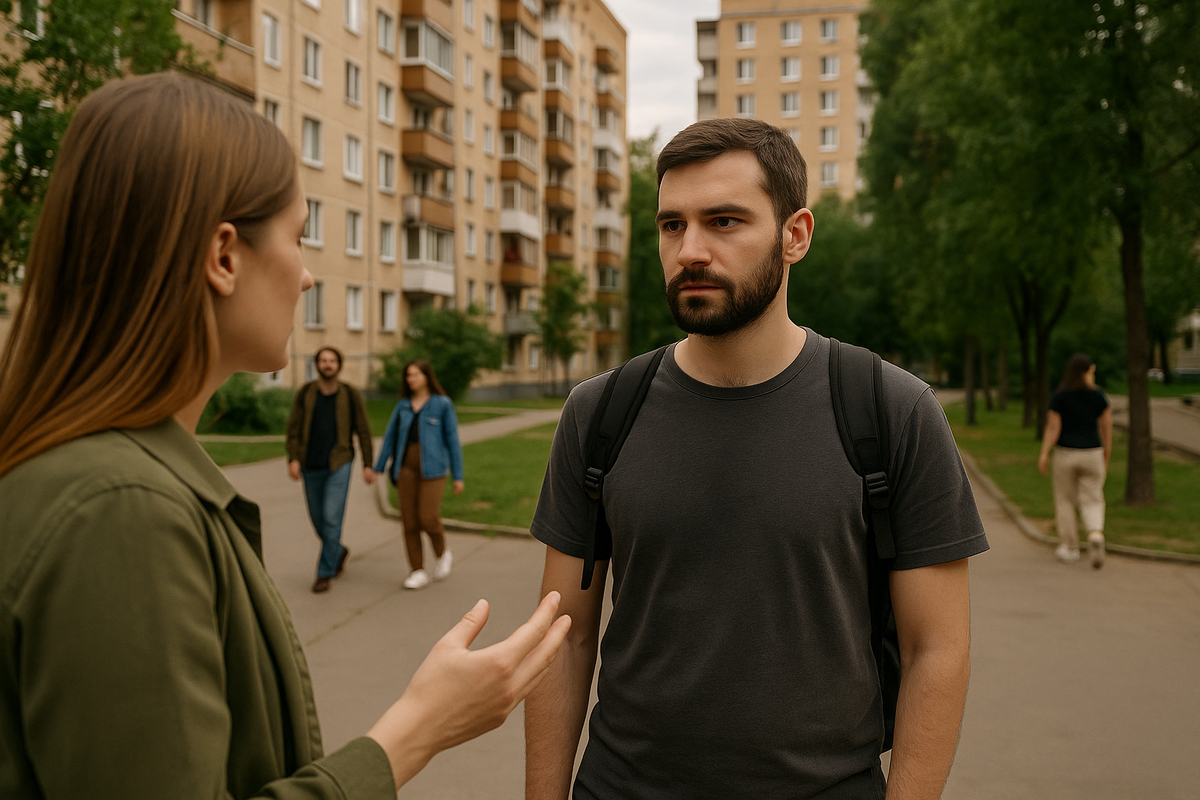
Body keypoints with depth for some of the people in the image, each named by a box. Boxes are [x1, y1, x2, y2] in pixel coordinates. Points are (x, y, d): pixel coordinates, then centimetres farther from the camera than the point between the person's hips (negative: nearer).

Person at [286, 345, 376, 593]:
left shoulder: (351, 395, -3)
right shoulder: (304, 393, 1)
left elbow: (363, 431, 1)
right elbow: (293, 429, 0)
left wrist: (367, 465, -3)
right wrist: (293, 459, -13)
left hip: (339, 465, -3)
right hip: (311, 466, 3)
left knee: (331, 518, -11)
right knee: (318, 518, 13)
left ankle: (325, 573, 0)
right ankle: (339, 552, 40)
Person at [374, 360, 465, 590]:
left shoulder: (442, 404, 0)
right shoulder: (402, 406, 11)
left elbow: (452, 440, 0)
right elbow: (390, 437, 14)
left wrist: (458, 476, -2)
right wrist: (378, 468, 10)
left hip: (432, 469, -4)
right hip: (406, 468, 4)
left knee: (428, 518, -13)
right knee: (409, 521, 1)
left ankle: (442, 554, 17)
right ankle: (417, 572, 11)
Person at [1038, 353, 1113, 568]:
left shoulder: (1058, 397, -7)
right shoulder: (1098, 397, -1)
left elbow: (1052, 428, -11)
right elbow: (1106, 428, 2)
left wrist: (1043, 454, -8)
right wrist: (1106, 457, 12)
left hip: (1066, 454, -1)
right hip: (1092, 454, 1)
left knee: (1066, 500, 12)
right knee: (1092, 501, 6)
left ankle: (1069, 548, 15)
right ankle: (1096, 534, -21)